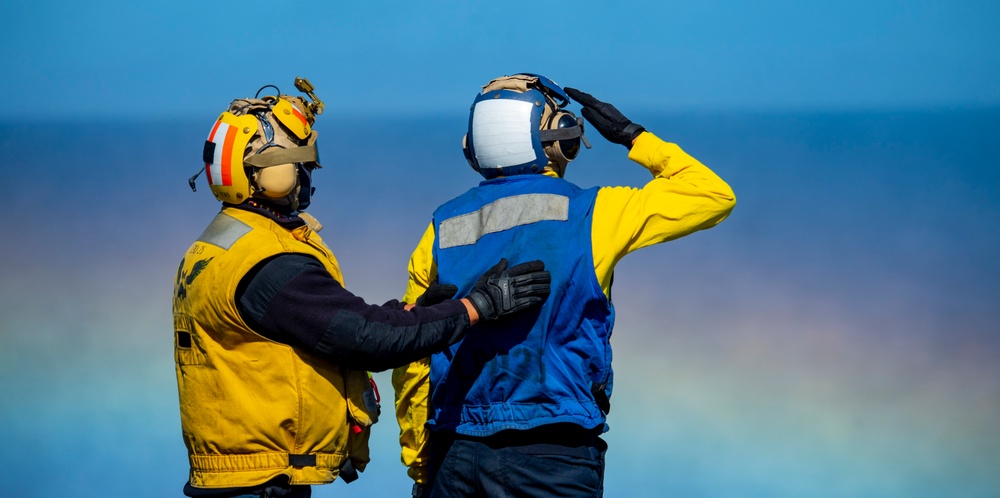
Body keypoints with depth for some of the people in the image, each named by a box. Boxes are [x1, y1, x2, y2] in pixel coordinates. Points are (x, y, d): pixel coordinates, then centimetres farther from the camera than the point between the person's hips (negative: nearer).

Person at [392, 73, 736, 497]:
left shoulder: (441, 232, 6)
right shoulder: (586, 215, -3)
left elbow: (412, 365, 8)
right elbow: (713, 196, 7)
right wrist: (631, 135, 15)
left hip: (455, 457, 4)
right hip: (553, 460, -3)